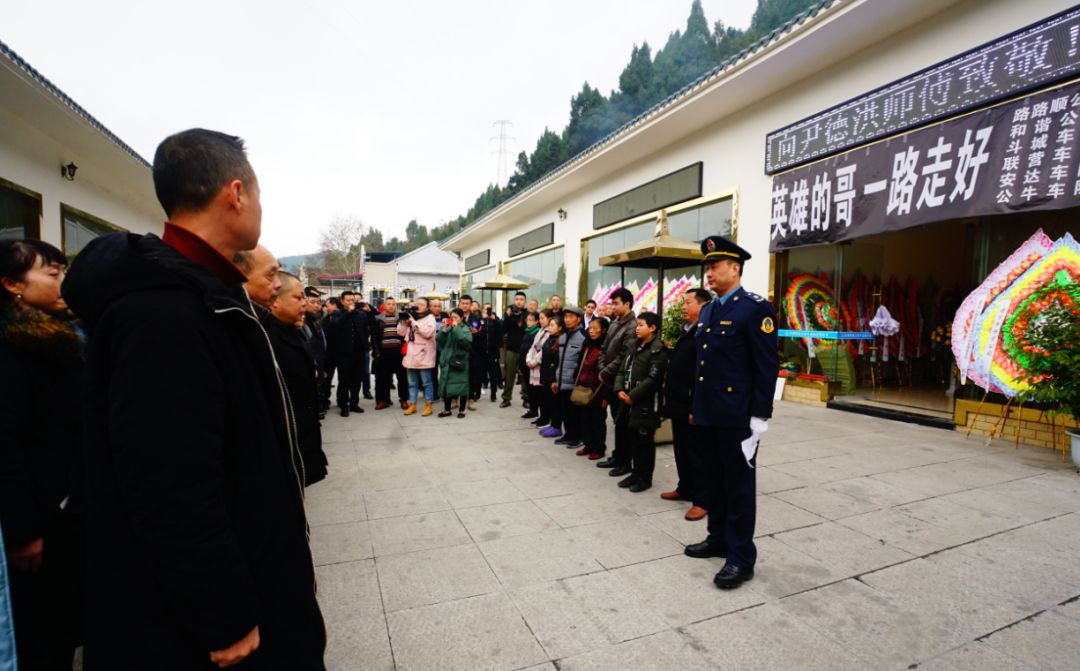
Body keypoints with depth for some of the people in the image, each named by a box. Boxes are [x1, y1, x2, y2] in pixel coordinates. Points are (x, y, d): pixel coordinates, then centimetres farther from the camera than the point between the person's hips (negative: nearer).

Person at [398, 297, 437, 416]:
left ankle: (428, 405, 8)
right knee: (412, 383, 12)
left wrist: (414, 322, -15)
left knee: (426, 382, 1)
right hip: (411, 355, 6)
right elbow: (401, 332, 12)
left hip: (423, 355, -6)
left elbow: (427, 333, -20)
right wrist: (404, 320, -2)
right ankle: (412, 405, 20)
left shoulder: (430, 318, -3)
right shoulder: (410, 316, 15)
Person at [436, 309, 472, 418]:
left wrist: (456, 328, -20)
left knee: (461, 385, 0)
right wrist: (443, 329, -14)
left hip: (459, 362, -4)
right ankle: (447, 409, 22)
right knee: (446, 385, 9)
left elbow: (467, 341, -20)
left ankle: (461, 410, 13)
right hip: (447, 361, 4)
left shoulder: (465, 329, -2)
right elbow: (438, 340, -1)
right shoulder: (448, 328, 8)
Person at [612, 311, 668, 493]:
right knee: (631, 438, 14)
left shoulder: (658, 350, -10)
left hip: (646, 403, -7)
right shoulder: (632, 346, 13)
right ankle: (636, 473, 28)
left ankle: (645, 478, 15)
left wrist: (633, 396, -17)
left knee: (644, 441, 2)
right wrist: (619, 390, -4)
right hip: (628, 401, 7)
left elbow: (652, 379, -18)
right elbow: (622, 370, 12)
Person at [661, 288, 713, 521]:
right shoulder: (686, 332, 15)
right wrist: (669, 398, 17)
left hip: (692, 407, -9)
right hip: (679, 405, 9)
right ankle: (685, 488, 32)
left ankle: (703, 500, 12)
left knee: (696, 453, 0)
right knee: (681, 450, 18)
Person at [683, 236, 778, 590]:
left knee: (739, 484, 4)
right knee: (715, 480, 17)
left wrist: (759, 416, -16)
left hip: (738, 415, -7)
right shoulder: (707, 311, 13)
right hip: (709, 414, 8)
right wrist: (695, 406, 17)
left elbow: (767, 367, -14)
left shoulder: (756, 308, -11)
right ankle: (718, 539, 34)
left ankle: (742, 557, 18)